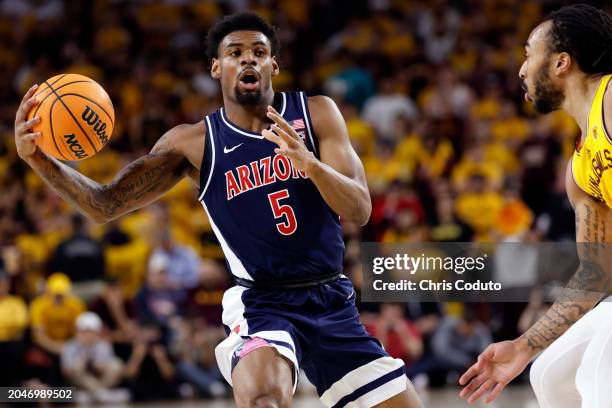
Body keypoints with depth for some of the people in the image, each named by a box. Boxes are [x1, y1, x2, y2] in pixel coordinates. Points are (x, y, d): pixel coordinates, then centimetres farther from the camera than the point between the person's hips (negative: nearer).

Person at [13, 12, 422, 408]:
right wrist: (38, 158, -22)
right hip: (263, 304, -3)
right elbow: (107, 204, -5)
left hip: (333, 303, 3)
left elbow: (360, 210, -8)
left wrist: (310, 164, -29)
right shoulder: (193, 143, -2)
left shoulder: (317, 112, 0)